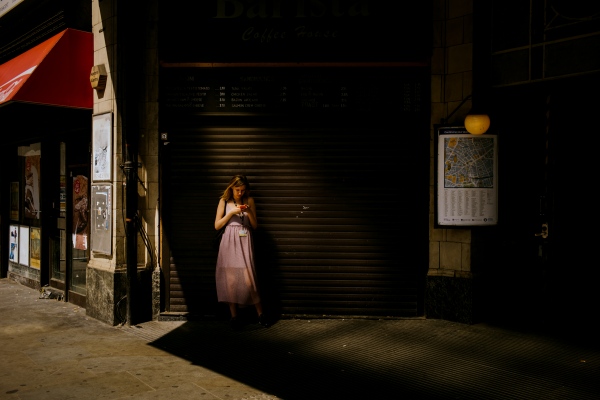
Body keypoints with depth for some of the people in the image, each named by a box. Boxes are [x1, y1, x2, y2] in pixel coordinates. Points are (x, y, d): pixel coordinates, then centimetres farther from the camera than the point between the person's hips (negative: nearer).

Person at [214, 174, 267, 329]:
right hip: (229, 243, 0)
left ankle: (260, 314, 7)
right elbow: (217, 225, 4)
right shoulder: (224, 201, 6)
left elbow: (255, 226, 10)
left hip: (245, 242, 0)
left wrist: (249, 212, -7)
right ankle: (234, 316, 10)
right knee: (230, 280, -2)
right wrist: (231, 213, -7)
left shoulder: (249, 201, 8)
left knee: (248, 280, -8)